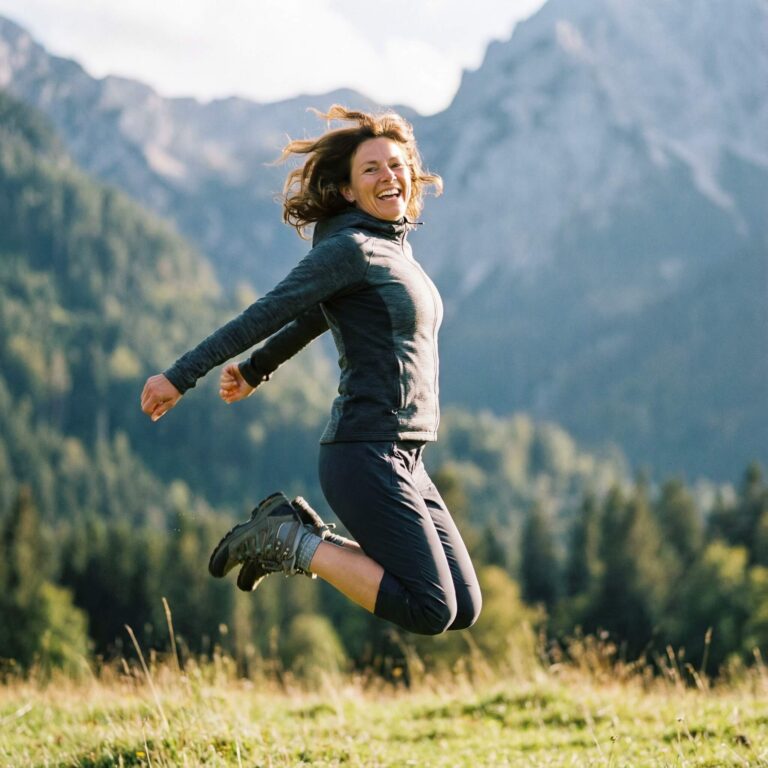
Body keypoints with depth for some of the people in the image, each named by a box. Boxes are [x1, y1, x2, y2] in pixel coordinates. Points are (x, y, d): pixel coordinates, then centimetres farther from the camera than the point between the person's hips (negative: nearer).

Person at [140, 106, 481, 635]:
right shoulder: (349, 248, -10)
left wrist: (256, 371, 37)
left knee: (466, 610, 6)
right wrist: (180, 377, -14)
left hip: (406, 462, 9)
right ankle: (290, 542, -2)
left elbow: (318, 316, 27)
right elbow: (265, 314, -13)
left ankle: (304, 536, 11)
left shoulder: (394, 248, 16)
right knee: (430, 612, -15)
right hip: (367, 455, -9)